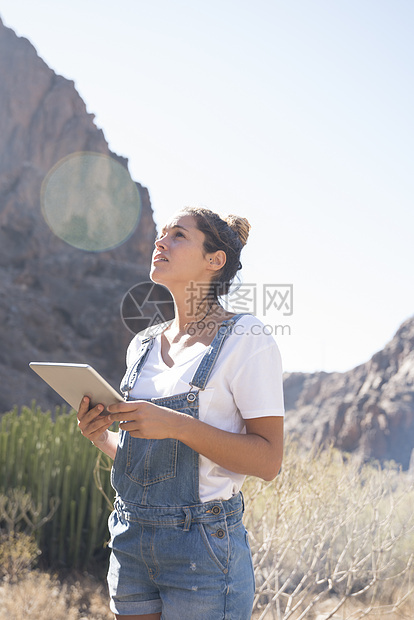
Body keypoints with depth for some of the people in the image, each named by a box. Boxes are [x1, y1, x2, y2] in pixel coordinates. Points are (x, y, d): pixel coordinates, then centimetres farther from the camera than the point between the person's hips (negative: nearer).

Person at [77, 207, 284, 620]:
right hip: (130, 540, 6)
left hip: (204, 549, -6)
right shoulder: (142, 346, 11)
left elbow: (268, 461, -13)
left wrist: (177, 425, -23)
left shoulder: (244, 339, -8)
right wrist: (102, 437, -2)